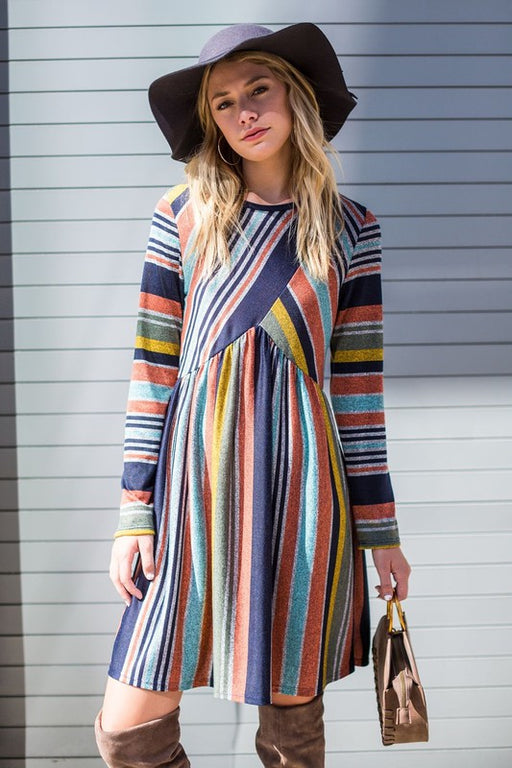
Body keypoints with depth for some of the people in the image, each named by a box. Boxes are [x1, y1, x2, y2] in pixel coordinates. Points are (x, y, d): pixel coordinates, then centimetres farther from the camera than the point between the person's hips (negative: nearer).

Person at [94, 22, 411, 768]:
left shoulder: (349, 228, 3)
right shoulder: (184, 216, 3)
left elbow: (359, 389, 3)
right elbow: (152, 368, 2)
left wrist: (382, 532, 4)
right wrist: (134, 513, -2)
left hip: (300, 489, 0)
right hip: (193, 481, 1)